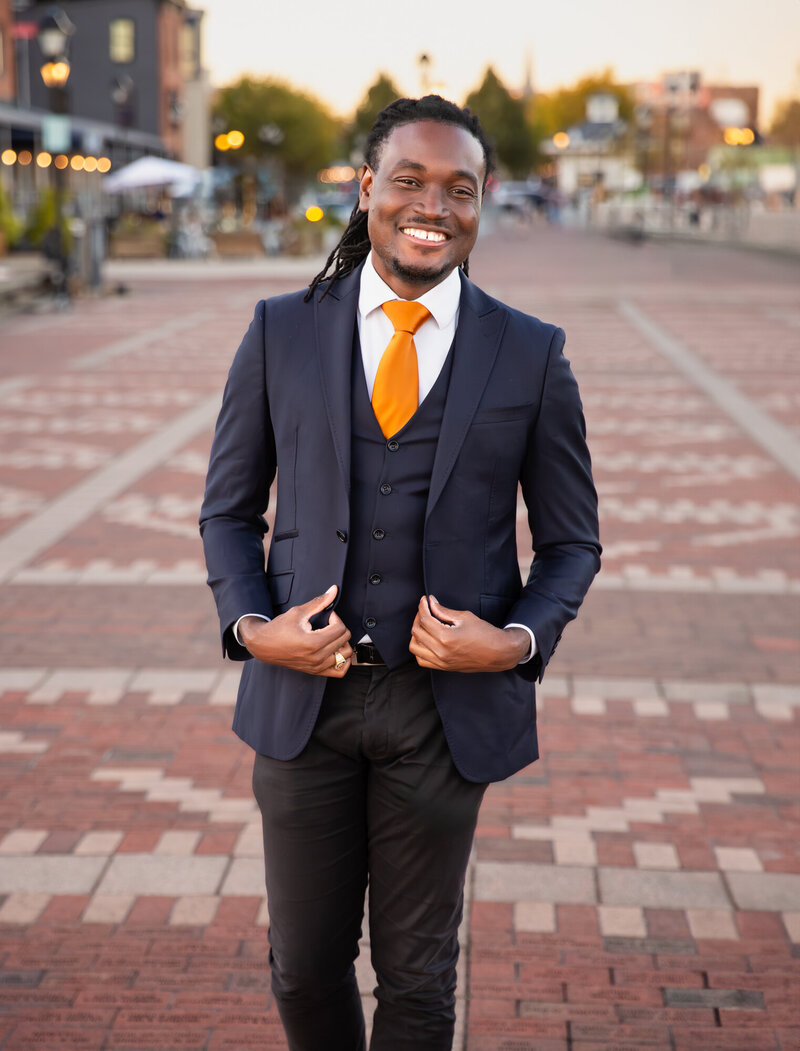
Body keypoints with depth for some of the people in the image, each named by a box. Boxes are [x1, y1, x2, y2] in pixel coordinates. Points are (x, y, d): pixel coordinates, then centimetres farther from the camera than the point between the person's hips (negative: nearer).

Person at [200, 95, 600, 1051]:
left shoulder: (531, 355, -1)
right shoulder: (282, 332, 1)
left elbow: (571, 540, 5)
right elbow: (229, 507, 7)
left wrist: (519, 640, -13)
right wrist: (250, 623, -10)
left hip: (449, 702, -1)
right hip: (304, 692, 1)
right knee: (304, 967, 14)